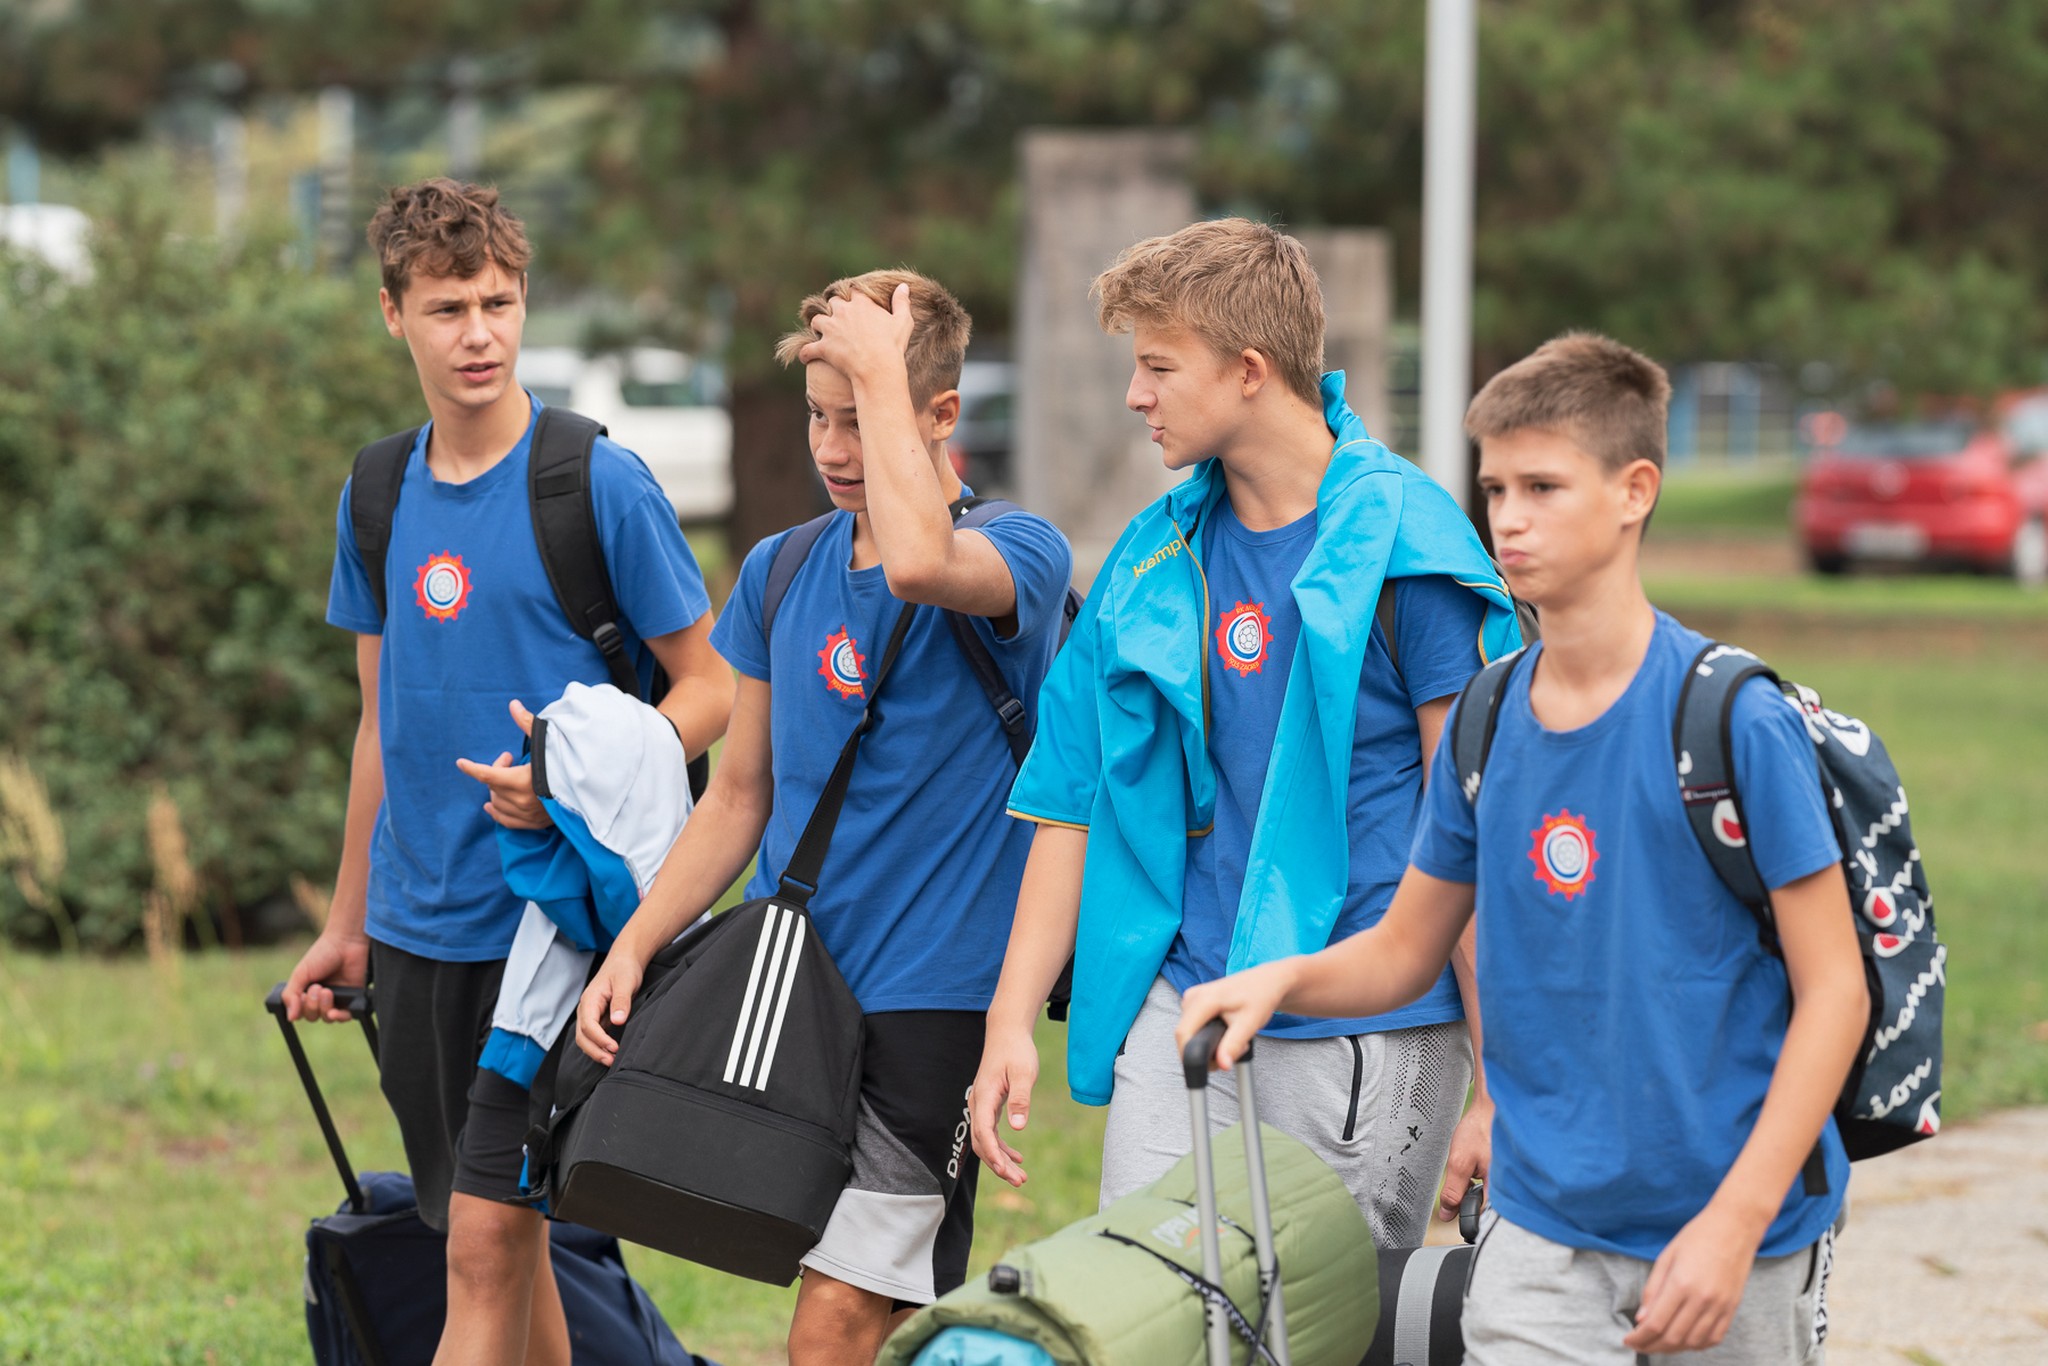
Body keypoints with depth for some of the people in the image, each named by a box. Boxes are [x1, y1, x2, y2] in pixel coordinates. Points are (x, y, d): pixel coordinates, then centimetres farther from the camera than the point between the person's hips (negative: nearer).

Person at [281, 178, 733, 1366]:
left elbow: (714, 689, -5)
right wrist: (346, 925, 20)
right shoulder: (380, 496, 9)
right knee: (498, 1235, 12)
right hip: (416, 924, 6)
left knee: (489, 1237, -9)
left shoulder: (599, 486, -8)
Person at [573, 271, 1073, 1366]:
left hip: (928, 995, -6)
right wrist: (633, 946, 6)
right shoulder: (779, 573, 10)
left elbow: (920, 562, -34)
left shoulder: (1019, 556, -8)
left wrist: (878, 369, -22)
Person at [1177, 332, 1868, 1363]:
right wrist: (1283, 979, -7)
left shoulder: (1736, 721, -12)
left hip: (1738, 1219, -3)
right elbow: (1405, 950, 14)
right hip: (1544, 1221, 3)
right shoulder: (1485, 724, 4)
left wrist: (1735, 1220, -17)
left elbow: (1833, 988, -11)